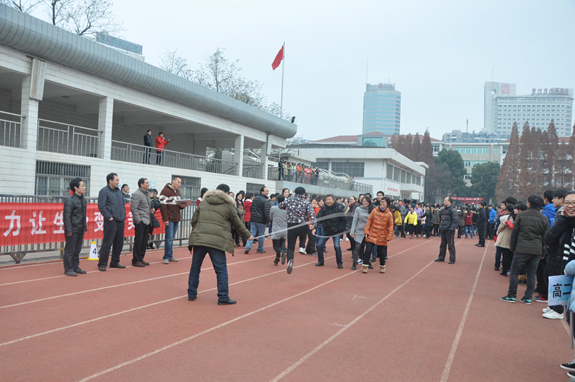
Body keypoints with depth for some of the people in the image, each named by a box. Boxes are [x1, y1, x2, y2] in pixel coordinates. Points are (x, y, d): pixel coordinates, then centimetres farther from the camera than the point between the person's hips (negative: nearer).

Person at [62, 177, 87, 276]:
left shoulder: (83, 199, 11)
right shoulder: (70, 200, -13)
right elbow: (67, 216, -14)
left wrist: (85, 227, 17)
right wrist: (69, 230, -16)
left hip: (81, 230, 8)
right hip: (73, 230, -8)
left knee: (77, 250, 14)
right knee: (70, 250, 0)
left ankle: (75, 267, 23)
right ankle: (68, 269, 8)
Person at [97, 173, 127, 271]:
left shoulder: (119, 191, 17)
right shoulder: (104, 191, -6)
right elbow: (101, 206, -12)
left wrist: (123, 215, 13)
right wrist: (109, 217, -15)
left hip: (120, 221, 8)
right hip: (111, 222, -8)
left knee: (119, 243, 12)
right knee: (107, 243, -5)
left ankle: (115, 262, 23)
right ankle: (102, 264, 3)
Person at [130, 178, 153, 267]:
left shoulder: (147, 193, 16)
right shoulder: (137, 194, -12)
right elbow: (133, 208, -15)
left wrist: (151, 209, 9)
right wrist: (138, 220, -17)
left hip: (147, 221, 9)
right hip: (140, 221, -8)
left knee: (144, 241, 12)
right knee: (138, 241, -3)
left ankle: (141, 258, 22)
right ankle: (135, 260, 5)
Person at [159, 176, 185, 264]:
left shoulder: (178, 191, 17)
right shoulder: (165, 191, -9)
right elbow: (162, 206, -14)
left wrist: (182, 206, -1)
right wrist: (165, 219, -18)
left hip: (176, 219, 8)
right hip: (169, 219, -7)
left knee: (171, 238, 12)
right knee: (169, 238, -7)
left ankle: (170, 256, 18)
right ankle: (167, 257, 1)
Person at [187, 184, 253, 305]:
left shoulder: (203, 202, 17)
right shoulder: (228, 205, 7)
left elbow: (194, 220, 16)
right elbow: (238, 224, 14)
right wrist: (248, 235, 28)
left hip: (199, 239, 4)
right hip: (217, 240, -4)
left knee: (195, 267, 15)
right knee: (221, 270, 3)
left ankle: (191, 294, 23)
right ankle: (223, 297, 3)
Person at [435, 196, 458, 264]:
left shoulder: (453, 210, -10)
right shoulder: (444, 209, 16)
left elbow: (455, 220, -14)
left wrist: (452, 229, -20)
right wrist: (440, 227, 17)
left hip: (449, 231, -8)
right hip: (443, 230, 8)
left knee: (450, 245, -2)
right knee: (442, 244, 14)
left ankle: (452, 259, 5)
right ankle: (441, 257, 22)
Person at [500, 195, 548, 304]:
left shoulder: (521, 215, -3)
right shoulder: (544, 219, 4)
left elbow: (514, 233, -1)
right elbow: (545, 237, 7)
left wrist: (512, 248, 8)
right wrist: (543, 252, 14)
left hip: (522, 249, -3)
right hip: (537, 250, 3)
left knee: (514, 272, 4)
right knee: (531, 274, 9)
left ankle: (511, 295, 6)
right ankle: (528, 297, 11)